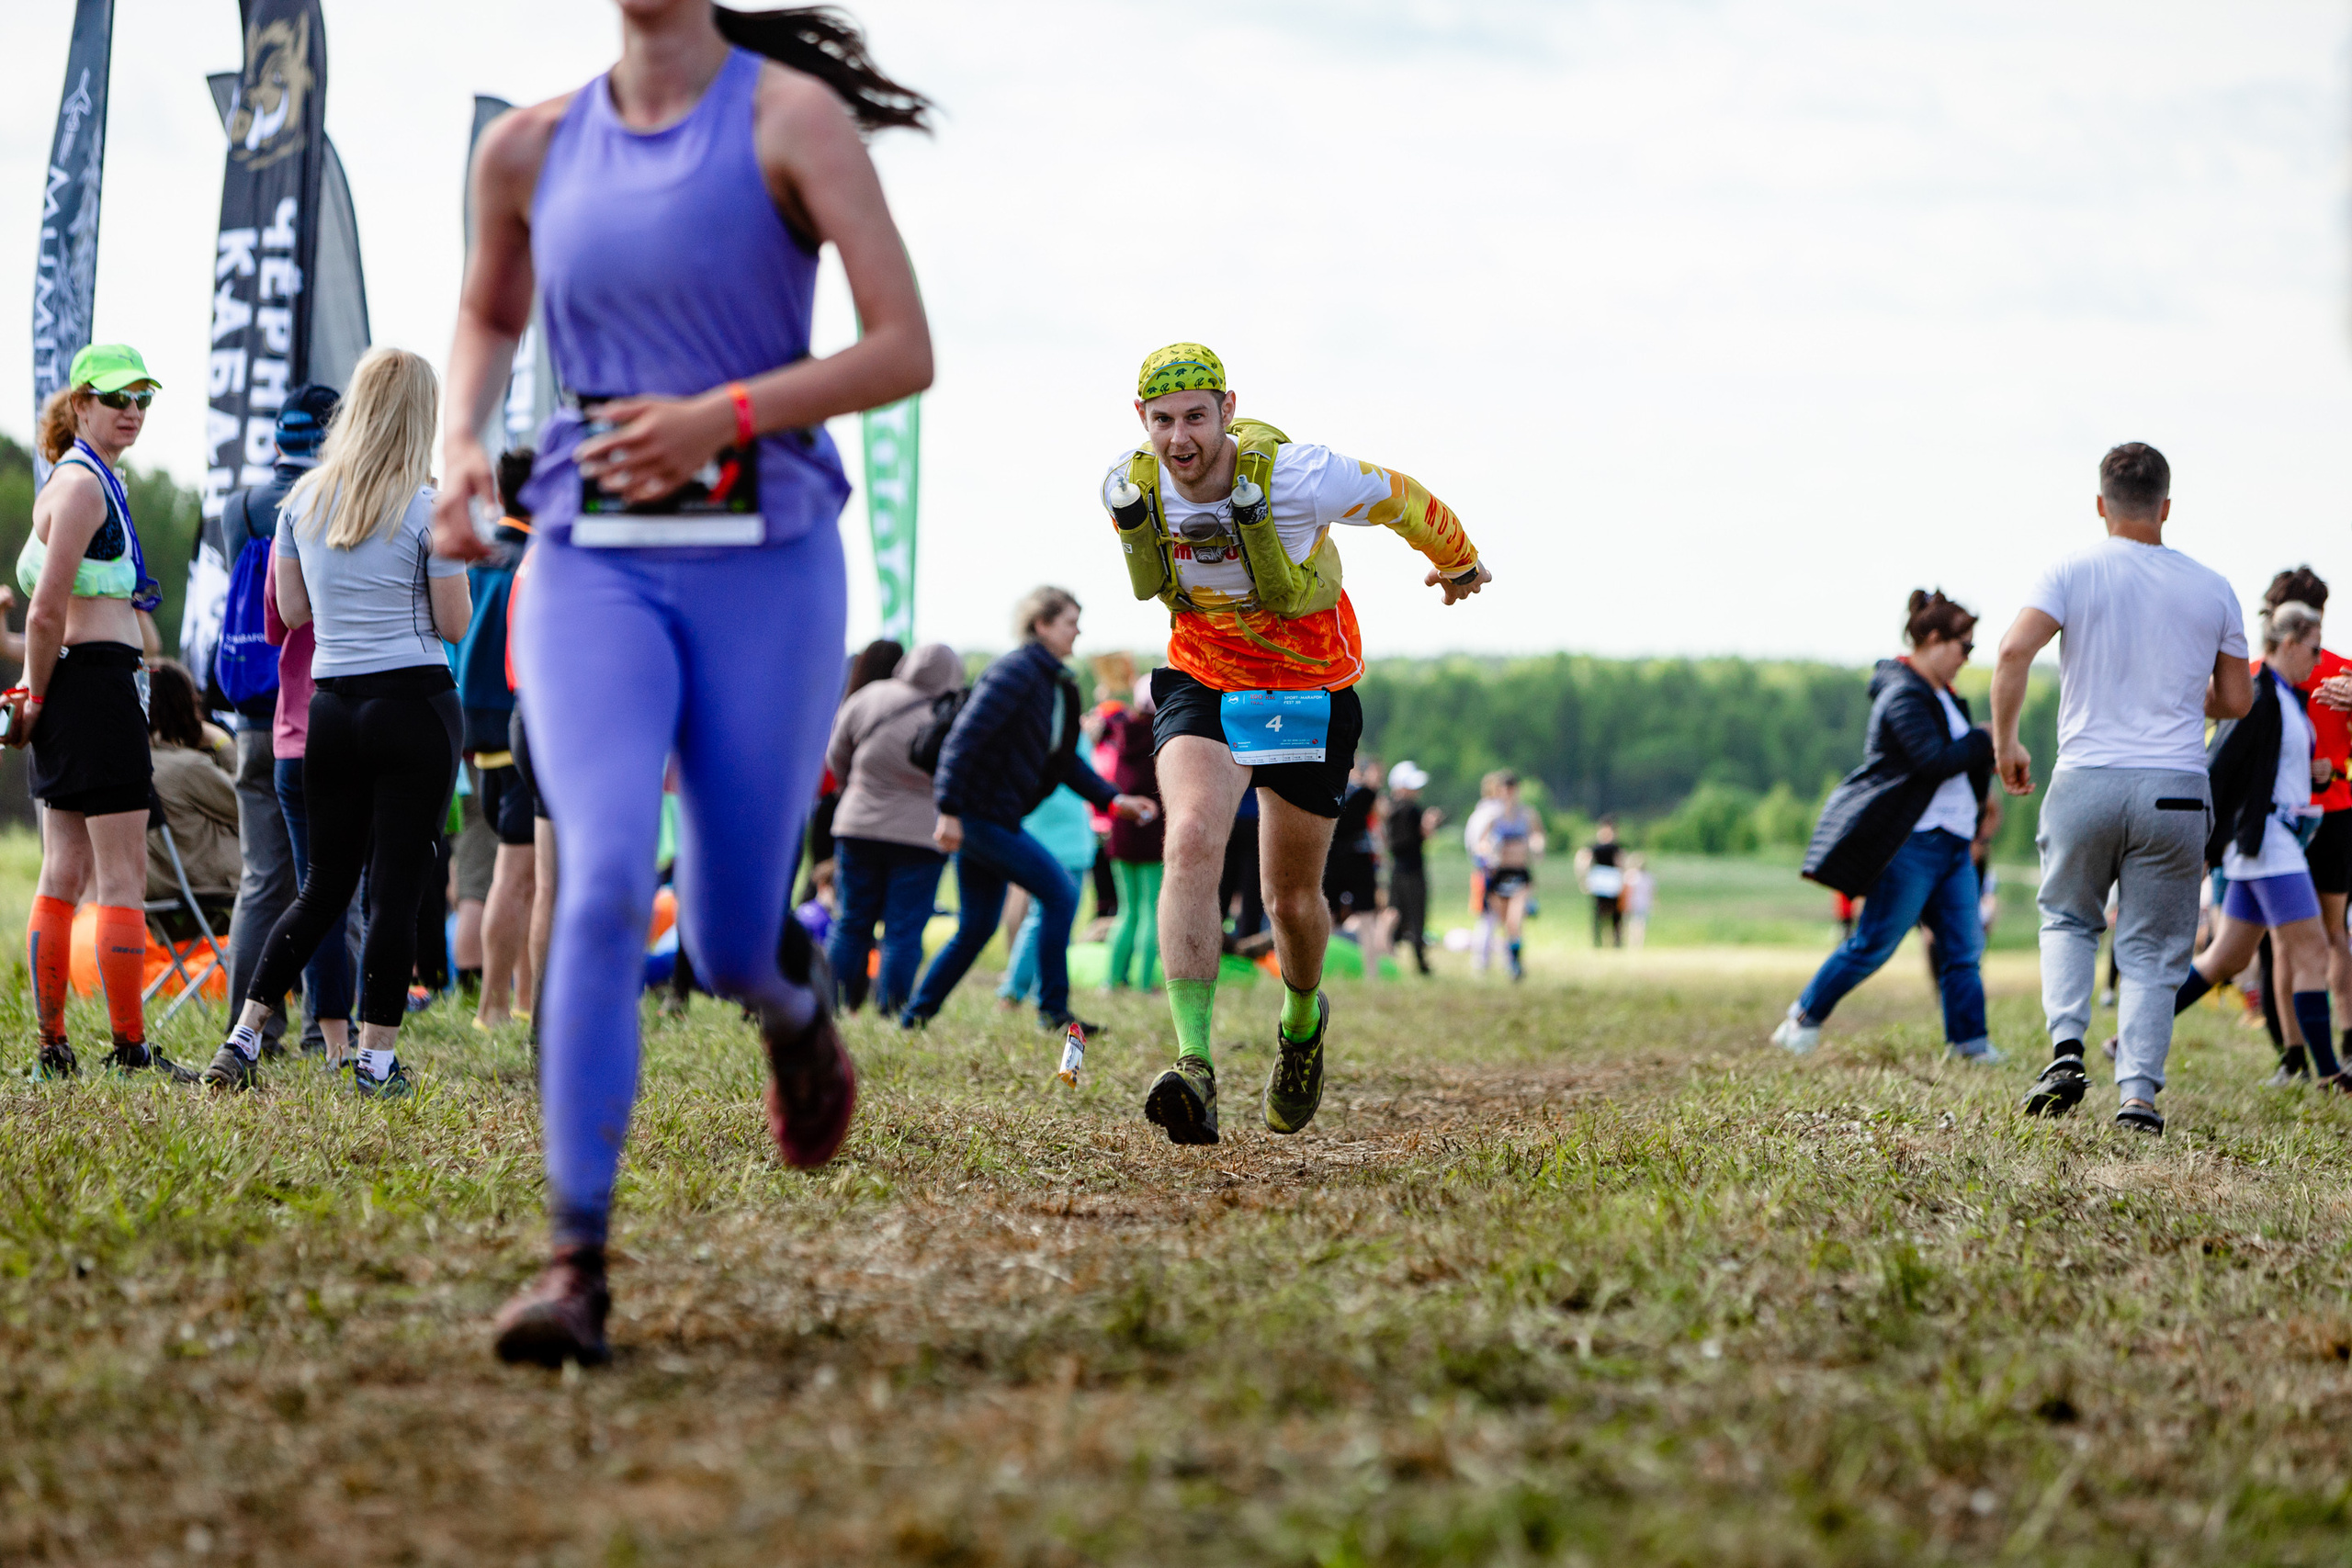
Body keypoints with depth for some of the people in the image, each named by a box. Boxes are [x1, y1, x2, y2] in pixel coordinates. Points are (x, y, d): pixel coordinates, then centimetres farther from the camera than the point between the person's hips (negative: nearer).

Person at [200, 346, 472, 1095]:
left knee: (324, 889, 14)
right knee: (397, 888, 0)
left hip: (331, 707, 5)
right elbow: (454, 625, -4)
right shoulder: (428, 509, -8)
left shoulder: (304, 500, 6)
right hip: (415, 705, -5)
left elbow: (292, 610, 14)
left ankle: (243, 1038, 7)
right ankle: (376, 1059, 1)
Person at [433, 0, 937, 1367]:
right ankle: (578, 1273, -21)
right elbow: (489, 316, 26)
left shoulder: (798, 114, -6)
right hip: (598, 572, 2)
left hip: (765, 574, -1)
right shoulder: (531, 145, 7)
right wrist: (458, 450, 5)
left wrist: (723, 416, -24)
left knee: (728, 949, 4)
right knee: (609, 883, -23)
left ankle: (796, 997, 44)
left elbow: (908, 354, -11)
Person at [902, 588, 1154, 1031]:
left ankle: (915, 1017, 20)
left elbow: (1064, 760, 22)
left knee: (975, 929, 13)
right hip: (979, 812, -10)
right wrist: (949, 810, -25)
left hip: (995, 818, 10)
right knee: (1060, 894, -7)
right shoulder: (1017, 673, -15)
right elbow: (964, 739, -21)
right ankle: (1053, 1011, -2)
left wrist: (1113, 799, 11)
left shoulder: (1055, 684, 16)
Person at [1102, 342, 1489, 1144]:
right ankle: (1194, 1067, -31)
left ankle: (1302, 1020, 44)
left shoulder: (1296, 478, -26)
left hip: (1308, 694, -2)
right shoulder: (1127, 490, -14)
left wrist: (1458, 562, 13)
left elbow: (1403, 499, -7)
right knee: (1192, 843, -26)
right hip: (1201, 686, 2)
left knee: (1292, 899, 8)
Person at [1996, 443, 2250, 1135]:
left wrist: (2004, 742, -3)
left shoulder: (2073, 573, -1)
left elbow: (2014, 650, -15)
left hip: (2086, 780, -1)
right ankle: (2138, 1092, -7)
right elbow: (2237, 700, 11)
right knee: (2151, 949, 7)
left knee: (2067, 919, 20)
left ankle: (2067, 1046, -2)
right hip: (2176, 790, 1)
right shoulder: (2211, 589, 7)